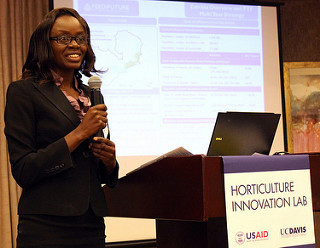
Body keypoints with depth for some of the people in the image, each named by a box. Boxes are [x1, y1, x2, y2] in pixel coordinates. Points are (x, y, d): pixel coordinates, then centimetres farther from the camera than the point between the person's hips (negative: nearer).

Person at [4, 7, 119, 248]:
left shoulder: (90, 95, 14)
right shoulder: (24, 91, -3)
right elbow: (22, 170, -12)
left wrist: (109, 160, -2)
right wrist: (80, 133, -14)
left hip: (92, 226, 6)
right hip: (47, 228, -6)